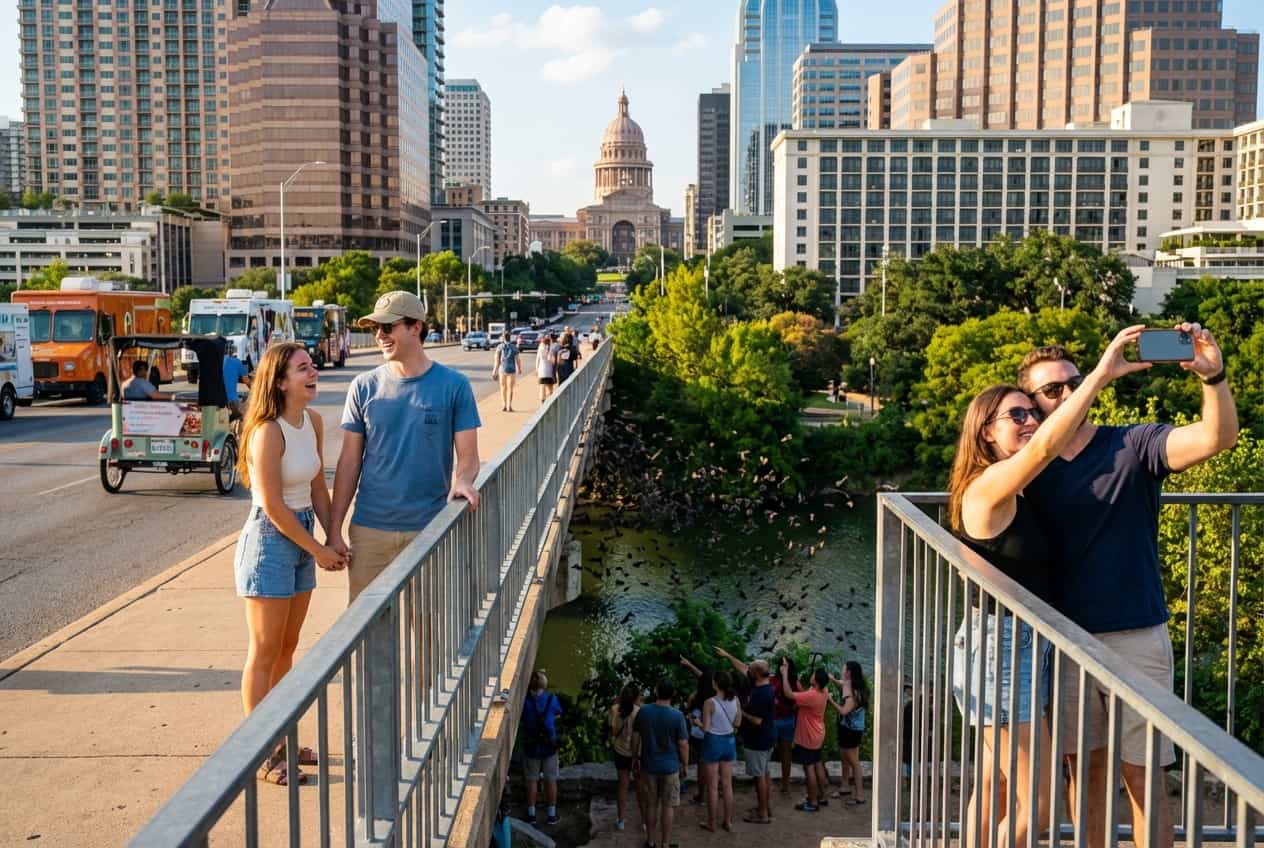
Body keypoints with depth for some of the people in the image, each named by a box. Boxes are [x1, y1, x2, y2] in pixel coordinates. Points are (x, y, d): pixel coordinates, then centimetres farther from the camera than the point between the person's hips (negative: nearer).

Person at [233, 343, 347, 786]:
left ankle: (279, 740, 30)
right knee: (265, 654, 2)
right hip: (269, 541, -8)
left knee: (287, 649, 16)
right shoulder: (268, 432, -21)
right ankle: (261, 756, 12)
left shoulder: (313, 421, 3)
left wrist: (333, 538, 1)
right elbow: (273, 506, -19)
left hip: (302, 541, 8)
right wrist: (318, 550, -12)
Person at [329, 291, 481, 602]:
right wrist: (334, 529, 1)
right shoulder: (364, 386, 2)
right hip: (369, 529, 1)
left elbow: (468, 455, 0)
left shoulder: (454, 386, -3)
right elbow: (350, 461, 4)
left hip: (430, 528, -1)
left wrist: (463, 481, -23)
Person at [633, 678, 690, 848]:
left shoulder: (643, 711, -8)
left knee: (651, 805, 15)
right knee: (668, 806, 10)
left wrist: (635, 758, 15)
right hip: (670, 767, -2)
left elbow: (635, 737, 1)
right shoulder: (677, 715, -16)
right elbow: (683, 744, -12)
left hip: (649, 766, 2)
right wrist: (685, 765, 2)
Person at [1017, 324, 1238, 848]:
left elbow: (1217, 438, -21)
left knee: (1142, 777, 2)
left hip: (1136, 641, -3)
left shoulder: (1134, 447, -5)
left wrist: (1213, 376, -37)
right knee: (1086, 769, 14)